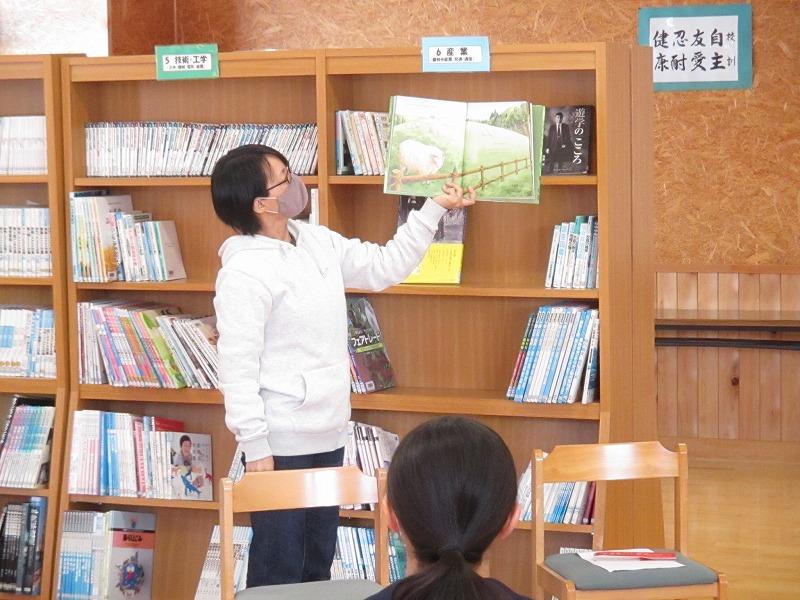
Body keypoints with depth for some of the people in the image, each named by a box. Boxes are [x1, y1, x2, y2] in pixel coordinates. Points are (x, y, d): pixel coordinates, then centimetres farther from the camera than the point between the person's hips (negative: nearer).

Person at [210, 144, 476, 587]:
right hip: (282, 443, -8)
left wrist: (434, 209, 13)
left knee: (318, 563, 18)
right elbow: (237, 365, -19)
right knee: (279, 571, 0)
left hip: (328, 435, 8)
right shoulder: (245, 270, -17)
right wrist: (255, 447, -21)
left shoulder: (318, 242, 8)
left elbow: (385, 267, 18)